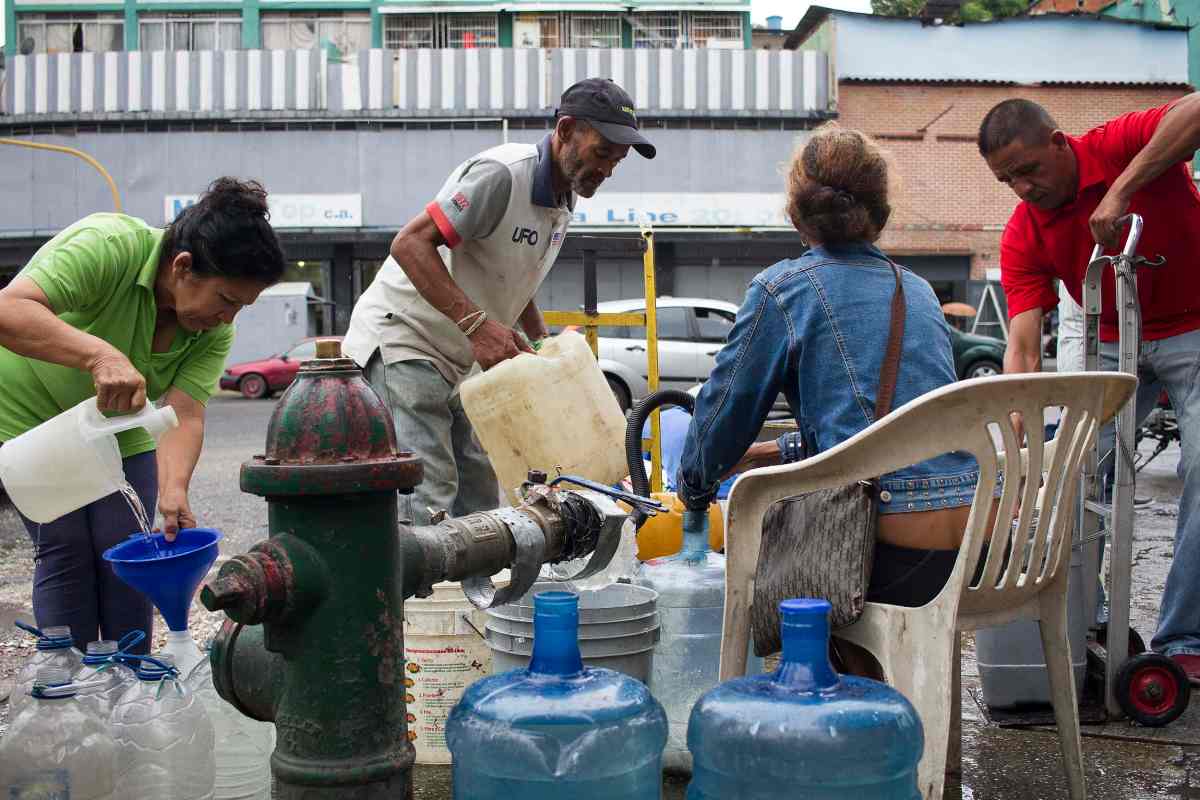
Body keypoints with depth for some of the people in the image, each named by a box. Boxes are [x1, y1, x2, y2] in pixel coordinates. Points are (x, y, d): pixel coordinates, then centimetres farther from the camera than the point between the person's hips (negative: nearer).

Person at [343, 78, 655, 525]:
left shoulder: (563, 198, 9)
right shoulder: (501, 174, -21)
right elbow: (410, 244, -26)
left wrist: (543, 343, 8)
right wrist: (477, 324, -34)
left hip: (453, 360, 10)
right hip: (401, 342, -9)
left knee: (479, 496, 9)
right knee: (428, 505, -17)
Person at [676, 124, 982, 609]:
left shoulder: (781, 288, -1)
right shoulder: (919, 291, 17)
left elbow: (728, 407, 7)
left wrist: (693, 489, 25)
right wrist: (784, 451, 33)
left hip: (894, 548, -6)